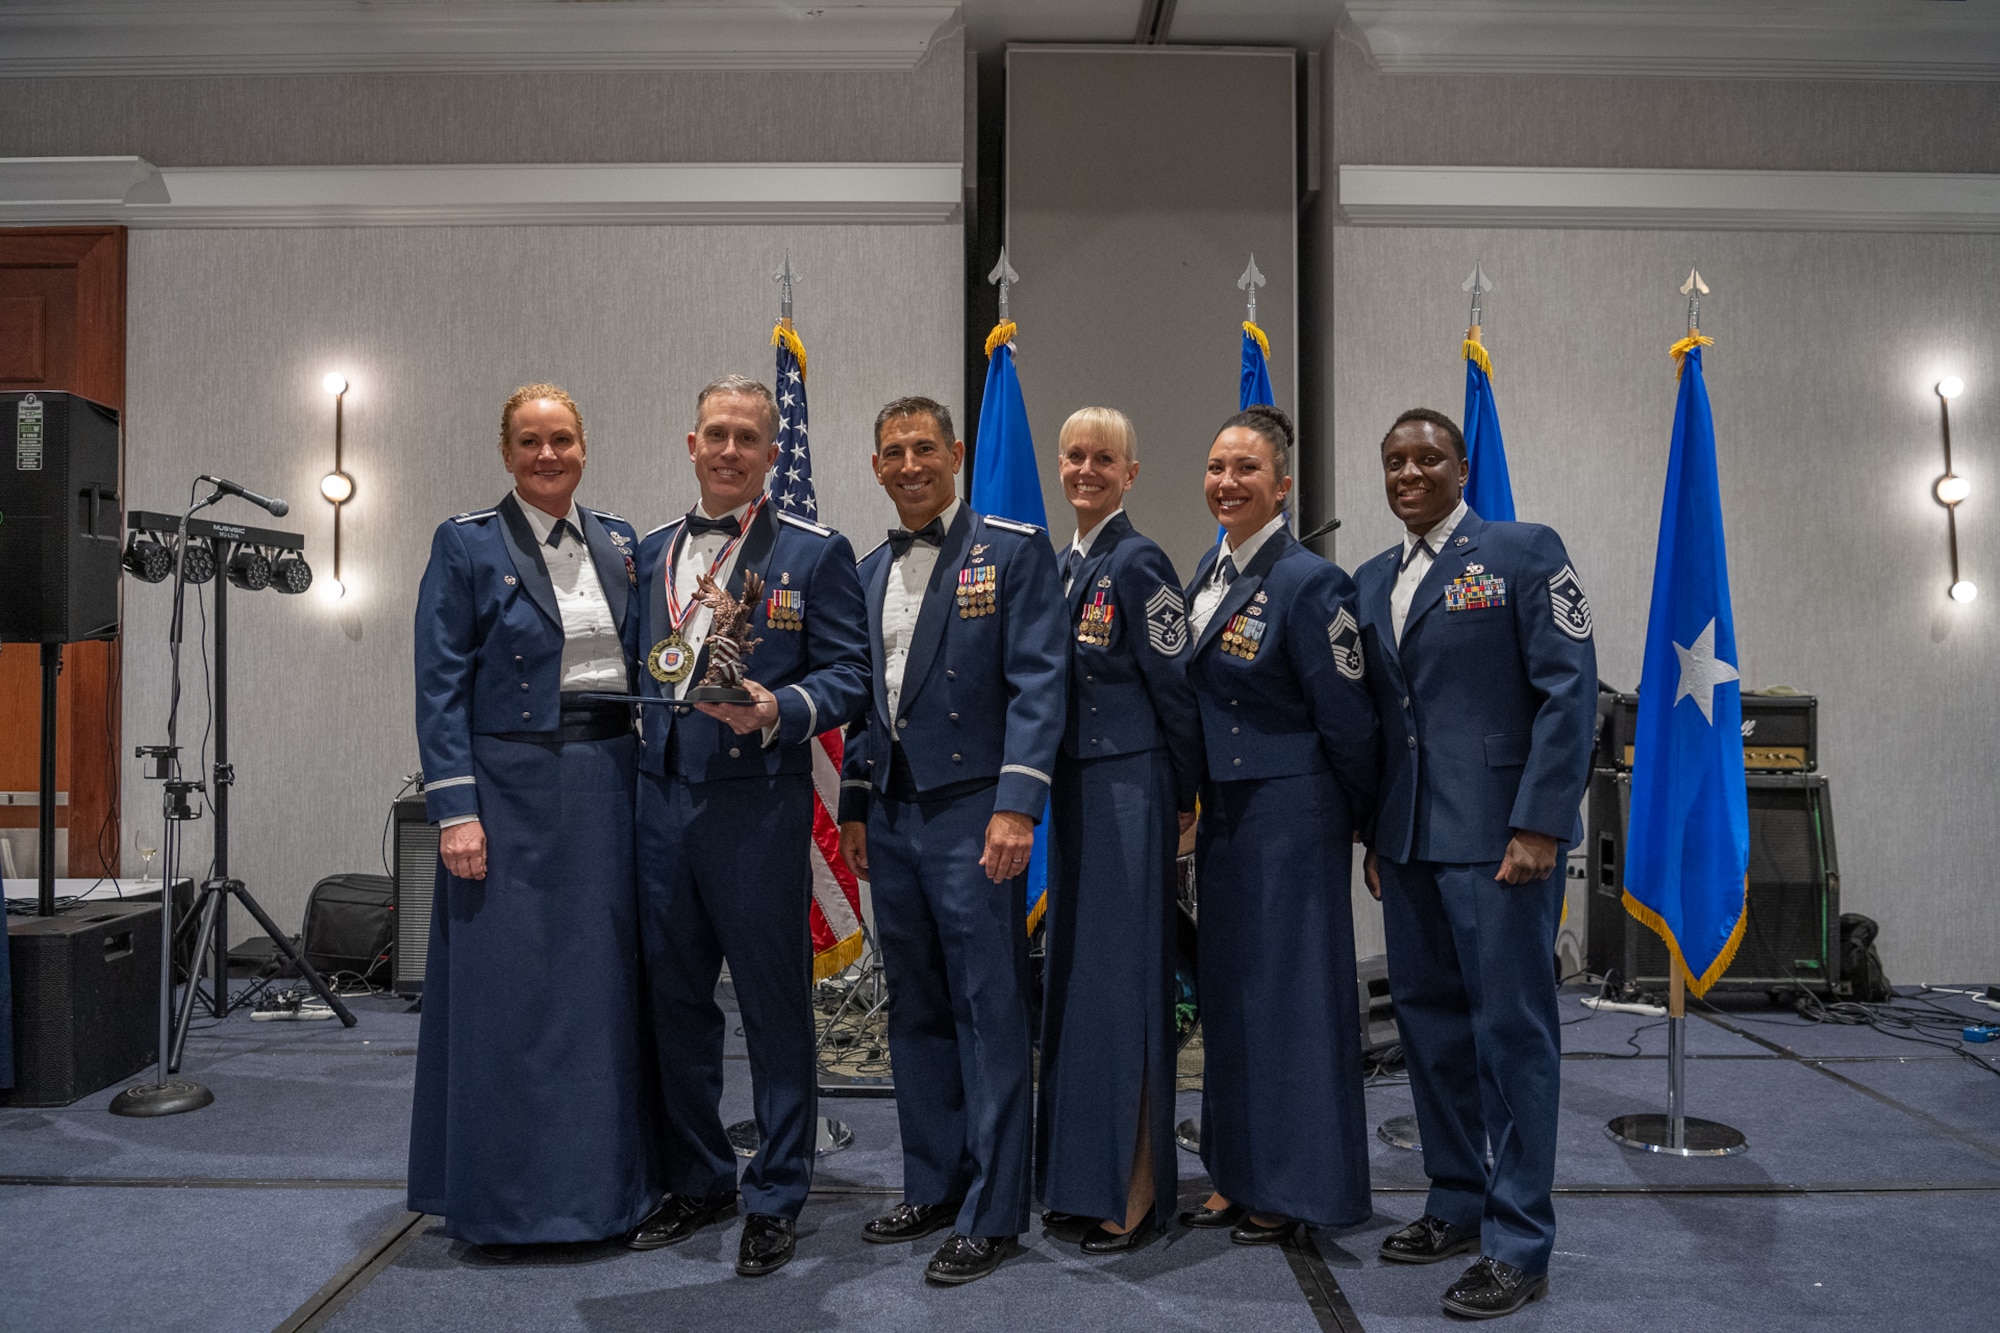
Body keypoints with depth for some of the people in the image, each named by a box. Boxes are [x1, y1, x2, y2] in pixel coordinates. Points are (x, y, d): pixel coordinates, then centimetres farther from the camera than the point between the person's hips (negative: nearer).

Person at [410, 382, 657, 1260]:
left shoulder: (618, 542, 11)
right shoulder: (467, 545, -2)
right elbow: (440, 687, -7)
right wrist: (454, 810, -14)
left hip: (607, 786, 5)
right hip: (511, 789, -4)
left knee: (603, 984, 9)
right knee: (506, 988, 1)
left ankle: (601, 1183, 23)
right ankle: (496, 1202, 16)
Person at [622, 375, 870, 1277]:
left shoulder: (815, 553, -1)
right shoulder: (649, 552, 14)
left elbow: (847, 676, -4)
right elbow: (632, 668, 15)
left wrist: (777, 711, -22)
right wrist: (631, 766, 4)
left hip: (757, 804, -5)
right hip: (659, 799, 5)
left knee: (775, 1005, 3)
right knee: (675, 999, 14)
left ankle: (776, 1199, 18)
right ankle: (697, 1181, 30)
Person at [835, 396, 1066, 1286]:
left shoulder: (1014, 551, -4)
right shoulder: (870, 571, 15)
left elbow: (1037, 684, -11)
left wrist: (1016, 806, -19)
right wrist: (855, 806, 14)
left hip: (971, 813, -6)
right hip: (892, 819, 7)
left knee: (989, 1013, -1)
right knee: (915, 1011, 14)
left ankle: (990, 1214, 9)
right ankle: (932, 1186, 27)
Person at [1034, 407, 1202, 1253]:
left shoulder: (1138, 563, -11)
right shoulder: (1066, 565, 13)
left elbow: (1173, 687, -10)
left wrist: (1182, 795, -5)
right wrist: (1048, 789, 14)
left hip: (1128, 789, -8)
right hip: (1073, 785, 8)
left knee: (1120, 977, -3)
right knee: (1072, 973, 12)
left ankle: (1130, 1192, 9)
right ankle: (1078, 1180, 24)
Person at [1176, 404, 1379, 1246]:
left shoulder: (1308, 583, -15)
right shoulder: (1211, 569, 9)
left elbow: (1348, 722, -11)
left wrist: (1367, 827, -4)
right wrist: (1198, 796, 15)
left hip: (1290, 813, -8)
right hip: (1224, 808, 8)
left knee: (1290, 986, 1)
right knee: (1227, 987, 13)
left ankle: (1296, 1189, 16)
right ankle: (1240, 1175, 27)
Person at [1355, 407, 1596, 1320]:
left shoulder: (1524, 552, -3)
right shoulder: (1372, 580, 15)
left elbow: (1569, 689, -9)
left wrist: (1539, 825, -15)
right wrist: (1373, 833, 12)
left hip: (1497, 832, -6)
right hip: (1407, 838, 7)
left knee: (1512, 1026, -2)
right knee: (1428, 1017, 12)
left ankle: (1518, 1244, 9)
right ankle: (1457, 1205, 27)